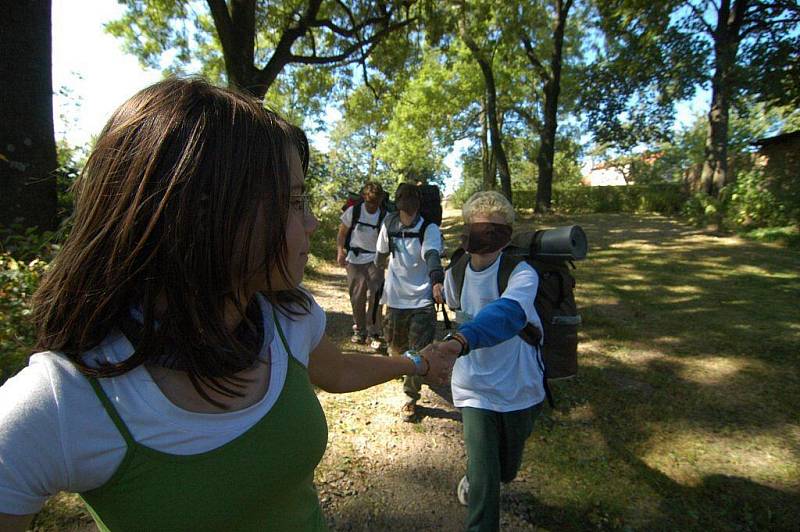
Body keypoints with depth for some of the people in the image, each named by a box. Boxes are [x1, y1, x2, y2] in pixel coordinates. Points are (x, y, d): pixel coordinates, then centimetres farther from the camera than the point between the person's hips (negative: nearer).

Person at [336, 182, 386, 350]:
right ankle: (359, 330, 28)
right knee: (356, 298, 10)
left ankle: (375, 334, 5)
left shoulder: (385, 216, -7)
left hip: (375, 260, -1)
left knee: (375, 296, -7)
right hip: (354, 260, 1)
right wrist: (340, 250, -11)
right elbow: (342, 233, 2)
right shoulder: (353, 211, -6)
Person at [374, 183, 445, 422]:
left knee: (419, 350, -2)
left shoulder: (429, 229, -10)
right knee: (396, 344, 17)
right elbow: (382, 253, 5)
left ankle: (410, 397, 17)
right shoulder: (389, 225, -4)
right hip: (395, 297, 3)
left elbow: (432, 255, -19)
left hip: (422, 299, -2)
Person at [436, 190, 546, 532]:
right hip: (475, 389, 1)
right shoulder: (456, 272, -9)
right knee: (484, 483, -5)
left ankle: (474, 479, 56)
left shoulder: (522, 273, -23)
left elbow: (505, 313, -46)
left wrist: (461, 340, -61)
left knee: (506, 471, 22)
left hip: (520, 389, 0)